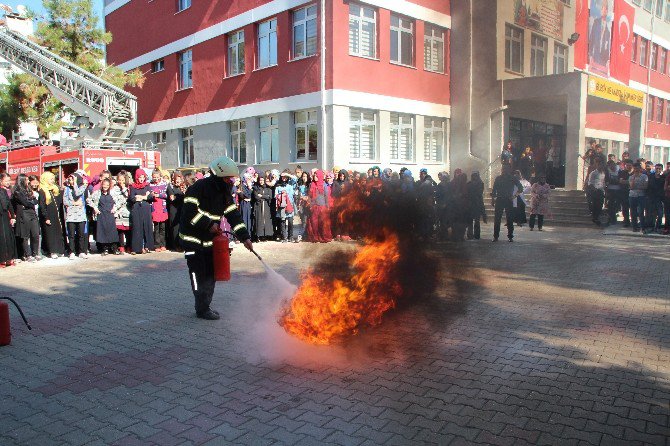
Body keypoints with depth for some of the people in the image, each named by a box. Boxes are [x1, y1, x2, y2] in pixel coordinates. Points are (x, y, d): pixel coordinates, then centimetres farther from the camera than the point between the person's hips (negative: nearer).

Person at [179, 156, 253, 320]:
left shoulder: (225, 193, 6)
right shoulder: (199, 188, -18)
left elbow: (234, 215, 3)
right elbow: (189, 211, -25)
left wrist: (245, 237, -5)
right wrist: (209, 224, -25)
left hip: (210, 240, 8)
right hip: (192, 238, -8)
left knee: (210, 274, 10)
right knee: (200, 275, -6)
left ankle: (205, 306, 22)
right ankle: (202, 309, 5)